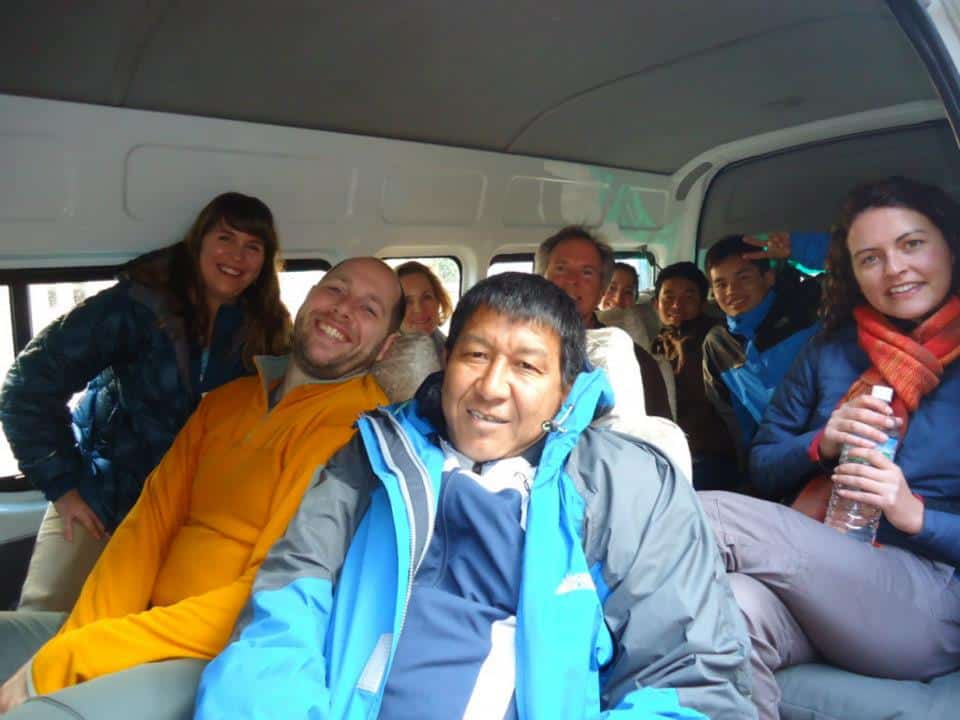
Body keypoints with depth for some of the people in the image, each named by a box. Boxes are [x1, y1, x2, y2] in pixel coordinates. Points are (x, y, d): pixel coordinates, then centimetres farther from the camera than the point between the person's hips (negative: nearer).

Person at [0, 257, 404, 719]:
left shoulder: (360, 425, -15)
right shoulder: (227, 399, 11)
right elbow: (151, 521, 5)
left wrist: (65, 662, -18)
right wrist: (80, 639, -11)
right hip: (148, 626, 7)